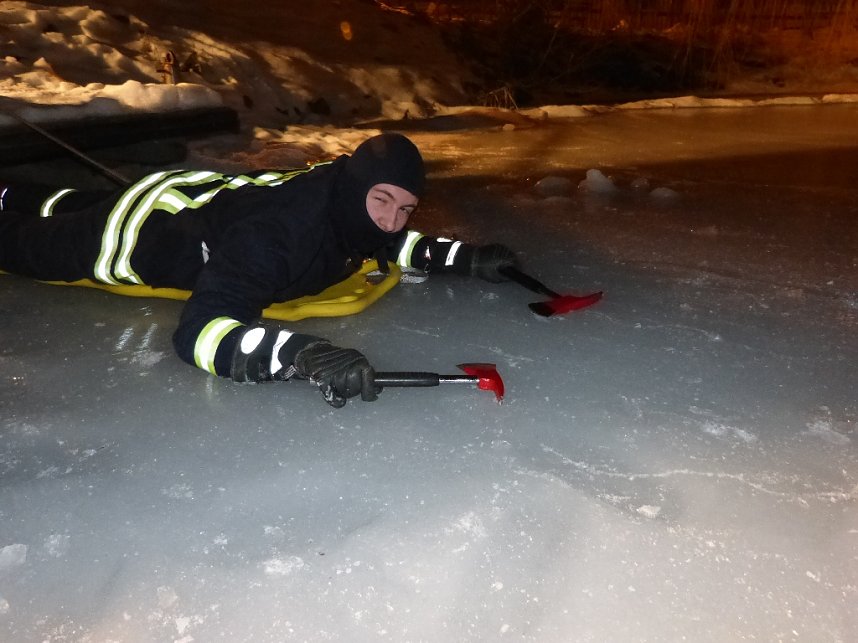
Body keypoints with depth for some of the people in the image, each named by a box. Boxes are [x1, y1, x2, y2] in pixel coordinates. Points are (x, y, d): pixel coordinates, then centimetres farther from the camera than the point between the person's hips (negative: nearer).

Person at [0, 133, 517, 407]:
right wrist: (306, 354, -69)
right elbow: (198, 330, -54)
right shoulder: (278, 233, -47)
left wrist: (466, 258, -15)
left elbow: (393, 243, 0)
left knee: (73, 209, 37)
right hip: (140, 232, -7)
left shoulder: (349, 203, -23)